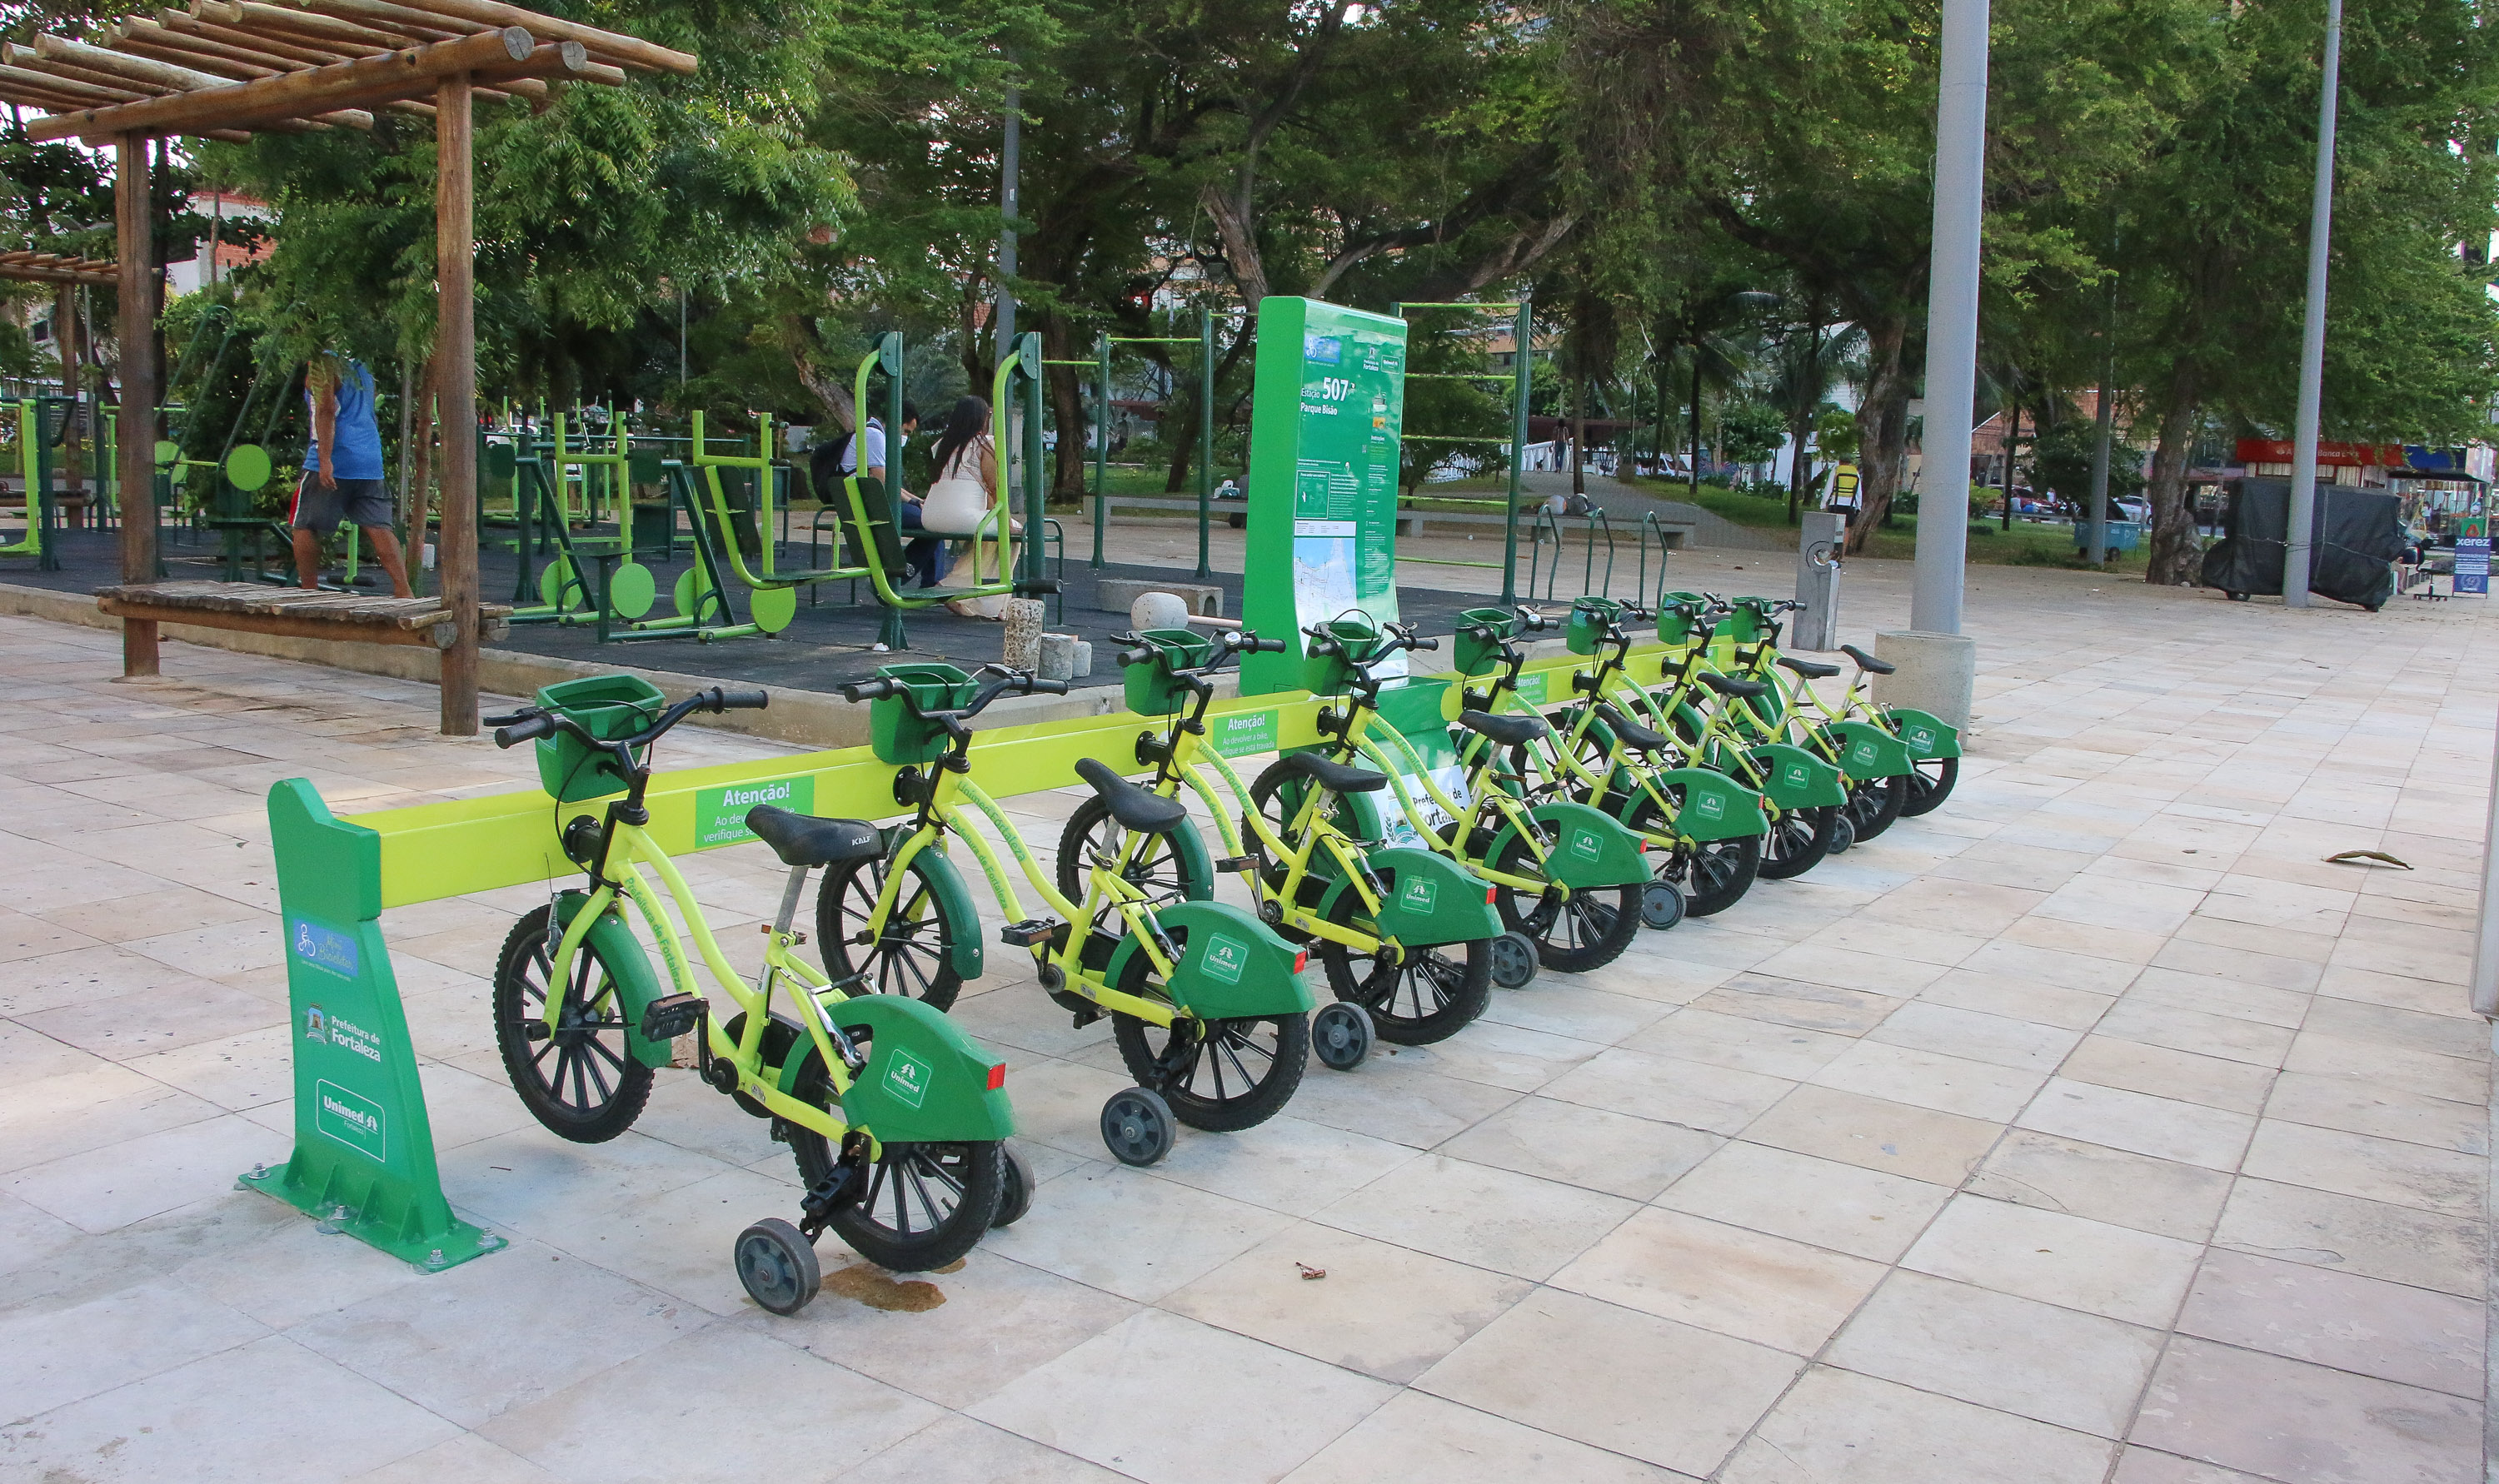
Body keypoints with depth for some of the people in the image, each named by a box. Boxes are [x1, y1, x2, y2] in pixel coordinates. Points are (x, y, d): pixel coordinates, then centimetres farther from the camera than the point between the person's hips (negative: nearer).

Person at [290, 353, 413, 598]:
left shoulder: (323, 363, -6)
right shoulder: (361, 366, 19)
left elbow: (326, 410, -18)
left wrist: (325, 460, -24)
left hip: (333, 465, -6)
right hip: (371, 463, 7)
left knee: (304, 527, 6)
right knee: (377, 527, -1)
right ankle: (404, 590, -13)